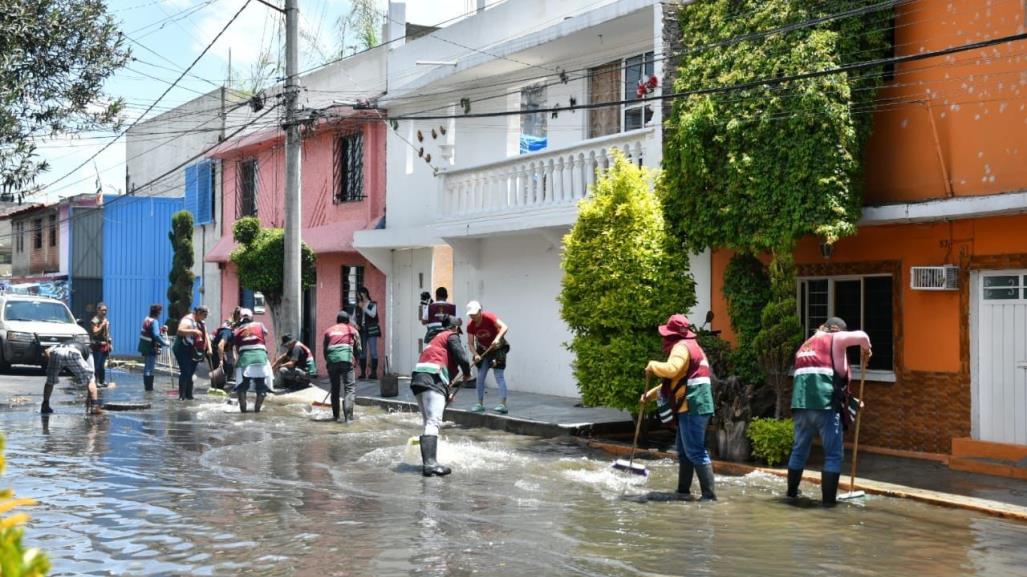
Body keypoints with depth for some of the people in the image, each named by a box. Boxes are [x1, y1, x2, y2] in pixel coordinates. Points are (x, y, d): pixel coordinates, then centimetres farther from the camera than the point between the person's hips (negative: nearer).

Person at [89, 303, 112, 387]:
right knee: (96, 364, -8)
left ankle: (102, 381, 14)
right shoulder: (94, 321, -7)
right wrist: (102, 325, -21)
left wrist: (109, 343, 18)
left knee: (102, 365, 11)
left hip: (105, 345, 7)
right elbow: (95, 332, -15)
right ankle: (95, 381, -6)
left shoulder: (106, 321, 16)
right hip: (97, 345, -7)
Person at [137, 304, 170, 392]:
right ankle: (149, 387, -1)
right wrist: (165, 343, -18)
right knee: (150, 368, -4)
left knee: (147, 367, 15)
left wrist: (161, 329, 15)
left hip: (144, 347, 9)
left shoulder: (146, 320, 10)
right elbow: (156, 336, -25)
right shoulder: (154, 321, -17)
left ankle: (147, 386, 21)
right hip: (151, 348, -9)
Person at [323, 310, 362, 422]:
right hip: (346, 359, -3)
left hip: (331, 361, 3)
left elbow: (325, 349, 21)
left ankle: (336, 415, 23)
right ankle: (348, 416, -16)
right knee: (350, 388, -2)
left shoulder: (329, 331, 22)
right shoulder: (352, 330, 15)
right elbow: (358, 348, 13)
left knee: (334, 389, 17)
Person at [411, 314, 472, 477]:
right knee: (433, 423, -16)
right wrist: (467, 373, 14)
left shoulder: (436, 339, 33)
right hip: (432, 379, -9)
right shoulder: (452, 336, 7)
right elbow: (462, 358, -7)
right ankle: (430, 463, -27)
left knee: (428, 423, 15)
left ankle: (427, 461, 15)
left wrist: (447, 392, 39)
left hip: (418, 378, 9)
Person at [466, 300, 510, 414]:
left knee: (499, 376, -12)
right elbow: (470, 344, -7)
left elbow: (504, 327, -32)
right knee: (480, 377, 3)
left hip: (497, 348, -5)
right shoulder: (470, 326, -9)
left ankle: (503, 404, -16)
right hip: (483, 350, 5)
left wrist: (497, 338, -47)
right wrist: (476, 354, -25)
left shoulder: (489, 317, -22)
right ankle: (480, 404, 13)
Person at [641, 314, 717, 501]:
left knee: (695, 452, -9)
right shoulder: (692, 347, 24)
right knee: (684, 451, 16)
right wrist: (652, 393, 27)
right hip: (696, 406, 10)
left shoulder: (681, 347, -9)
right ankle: (683, 490, 20)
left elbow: (671, 370, -29)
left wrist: (652, 366, -10)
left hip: (692, 407, -10)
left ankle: (709, 494, -10)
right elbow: (675, 380, 30)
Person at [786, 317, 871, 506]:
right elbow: (861, 336, -9)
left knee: (799, 449, 20)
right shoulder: (833, 339, 7)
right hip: (824, 404, -6)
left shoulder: (805, 345, 28)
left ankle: (792, 490, 30)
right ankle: (828, 497, -2)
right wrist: (866, 350, 13)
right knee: (834, 453, 2)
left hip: (801, 404, 7)